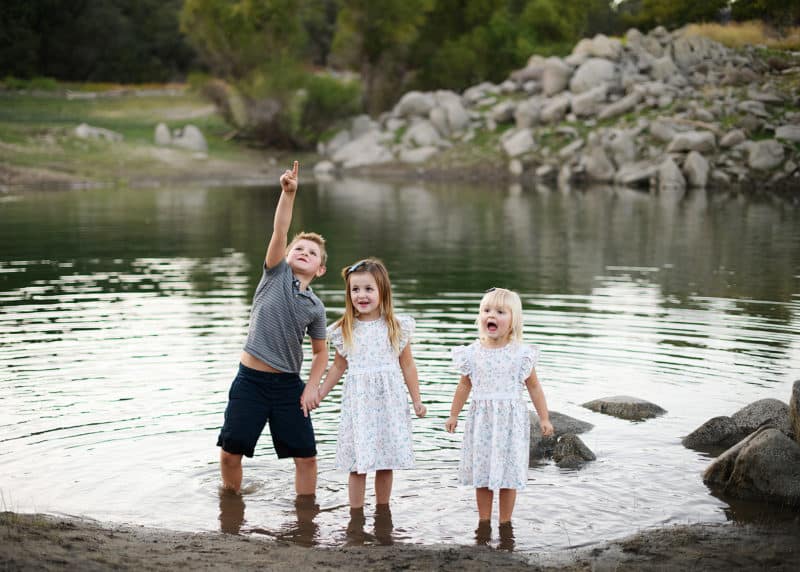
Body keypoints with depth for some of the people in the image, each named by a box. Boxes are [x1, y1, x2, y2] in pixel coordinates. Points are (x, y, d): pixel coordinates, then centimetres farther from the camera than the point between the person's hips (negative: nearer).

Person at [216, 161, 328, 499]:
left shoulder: (315, 307, 4)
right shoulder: (276, 275, -1)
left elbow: (320, 352, 13)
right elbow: (279, 231, -15)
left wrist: (312, 386, -3)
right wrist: (288, 193, -28)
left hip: (289, 385, 2)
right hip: (250, 380, -2)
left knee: (306, 456, 2)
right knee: (230, 453, 2)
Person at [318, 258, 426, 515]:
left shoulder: (397, 327, 0)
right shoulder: (344, 330, 1)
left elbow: (407, 364, 7)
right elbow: (338, 367, 13)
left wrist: (417, 400, 7)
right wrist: (318, 395, 12)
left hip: (389, 401, 0)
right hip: (358, 402, 0)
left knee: (386, 463, 6)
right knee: (357, 464, 0)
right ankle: (356, 516, 10)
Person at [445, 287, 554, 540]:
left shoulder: (521, 353, -6)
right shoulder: (473, 352, -1)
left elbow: (533, 387, 2)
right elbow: (465, 385, 11)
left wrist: (544, 418, 2)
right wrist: (453, 415, 14)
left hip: (511, 419, -2)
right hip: (481, 419, 2)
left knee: (508, 472, 3)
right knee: (482, 471, 6)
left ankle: (505, 522, 16)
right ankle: (484, 521, 18)